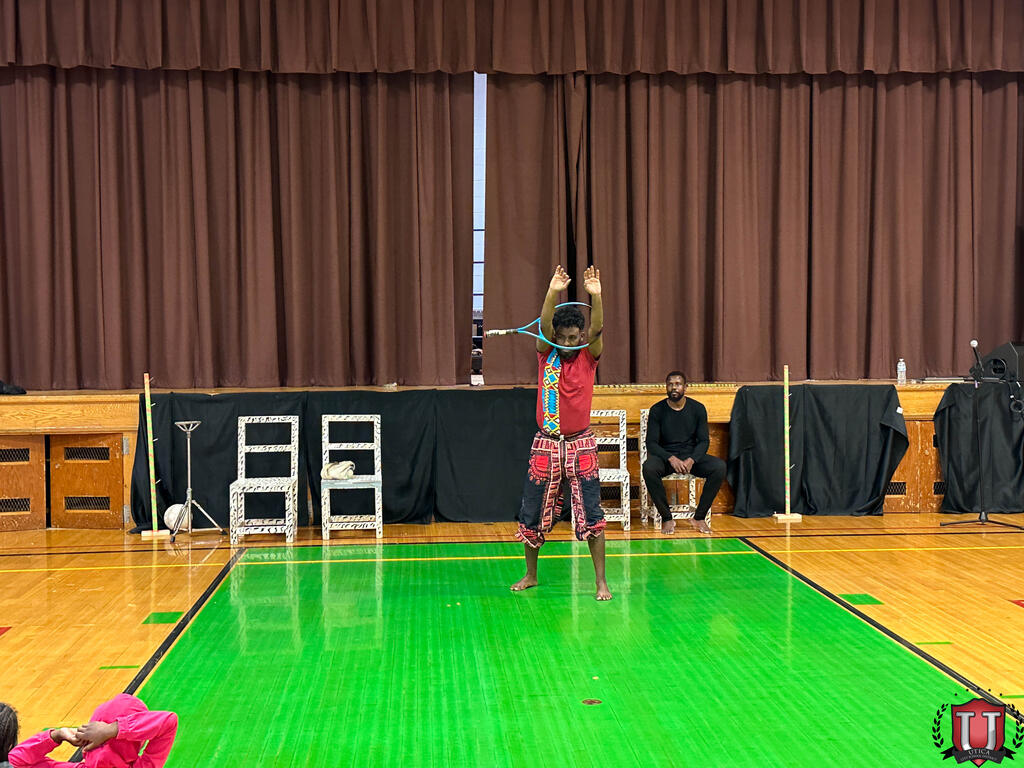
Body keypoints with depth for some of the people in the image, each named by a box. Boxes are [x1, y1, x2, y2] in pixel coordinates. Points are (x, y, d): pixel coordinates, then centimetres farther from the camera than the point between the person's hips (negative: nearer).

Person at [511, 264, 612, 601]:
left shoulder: (588, 357, 0)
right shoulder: (546, 355, 1)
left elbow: (597, 329, -18)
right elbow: (544, 327, -18)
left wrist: (596, 296, -34)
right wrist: (553, 293, -34)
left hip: (581, 445, -1)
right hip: (546, 445, 1)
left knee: (591, 515, -5)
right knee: (533, 515, 8)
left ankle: (601, 581, 4)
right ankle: (531, 575, 26)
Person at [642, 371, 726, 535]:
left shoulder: (697, 409, 1)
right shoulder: (657, 410, -3)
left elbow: (703, 441, 1)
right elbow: (651, 443, -7)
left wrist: (691, 460, -20)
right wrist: (671, 459, -24)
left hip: (691, 456, 2)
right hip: (665, 456, -2)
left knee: (720, 467, -26)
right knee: (648, 468, -35)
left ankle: (699, 517, -15)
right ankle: (666, 518, -21)